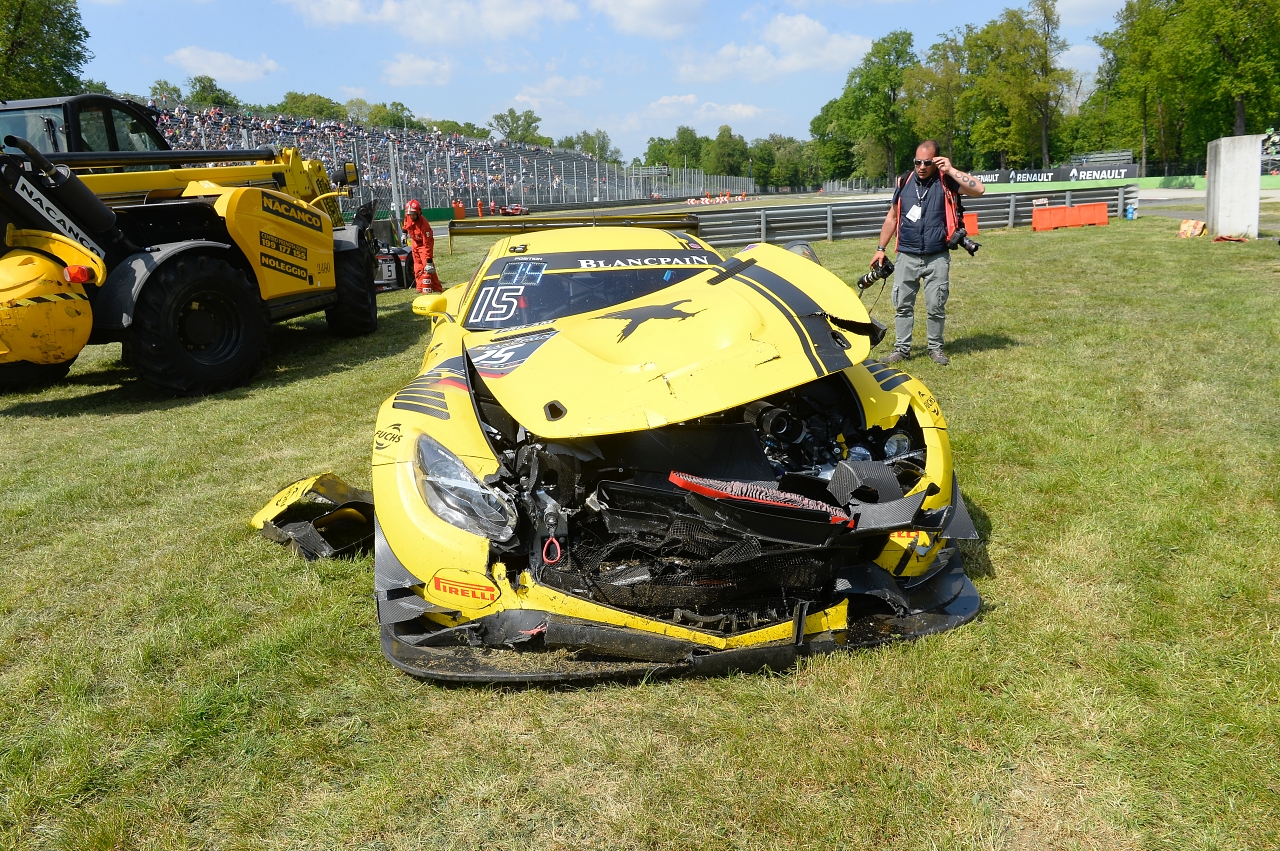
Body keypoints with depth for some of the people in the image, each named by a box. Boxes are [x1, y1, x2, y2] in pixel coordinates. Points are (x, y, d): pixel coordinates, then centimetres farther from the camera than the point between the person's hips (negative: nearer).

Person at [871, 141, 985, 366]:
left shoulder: (946, 181, -3)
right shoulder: (904, 182, 5)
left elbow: (978, 189, -18)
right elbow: (892, 218, 13)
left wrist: (951, 170, -18)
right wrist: (880, 249, 11)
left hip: (937, 258, -2)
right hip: (907, 257, 2)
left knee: (936, 306, 2)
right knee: (902, 304, 4)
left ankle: (935, 348, 17)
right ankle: (901, 348, 13)